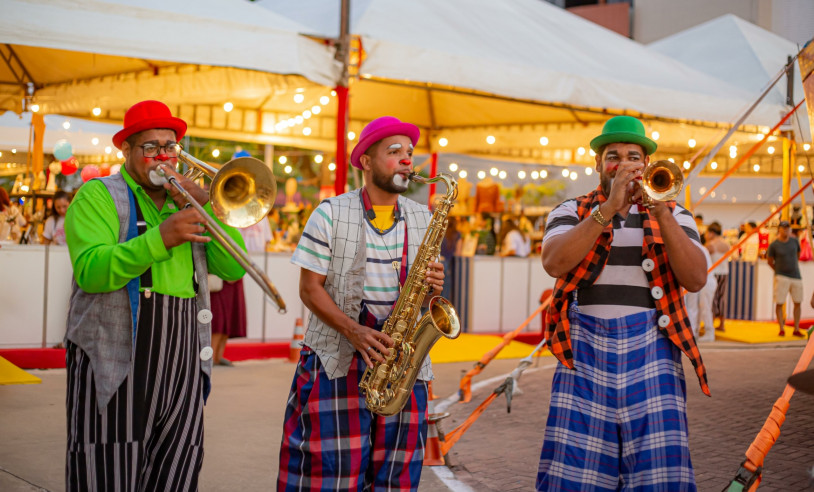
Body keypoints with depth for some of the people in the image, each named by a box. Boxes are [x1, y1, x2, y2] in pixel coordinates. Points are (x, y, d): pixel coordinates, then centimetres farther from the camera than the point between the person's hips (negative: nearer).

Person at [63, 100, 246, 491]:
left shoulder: (186, 202, 19)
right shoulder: (98, 195, 3)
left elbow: (233, 268, 7)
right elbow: (90, 271, -15)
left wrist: (206, 206, -4)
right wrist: (160, 238, -25)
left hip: (183, 367, 5)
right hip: (117, 365, -4)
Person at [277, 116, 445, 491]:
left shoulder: (422, 219, 12)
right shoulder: (331, 214, -1)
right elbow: (309, 288, -4)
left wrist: (433, 287, -6)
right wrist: (354, 331, -17)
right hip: (338, 358, -3)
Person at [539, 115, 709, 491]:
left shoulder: (673, 216, 15)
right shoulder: (571, 212, 13)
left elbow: (696, 279, -2)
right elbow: (554, 263, -9)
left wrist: (661, 213, -11)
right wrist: (608, 208, -14)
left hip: (650, 350, 1)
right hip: (586, 349, 0)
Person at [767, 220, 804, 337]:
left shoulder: (794, 240, 2)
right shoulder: (773, 245, -8)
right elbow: (769, 261, 5)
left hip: (796, 276, 4)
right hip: (782, 277, -4)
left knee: (797, 303, 6)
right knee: (779, 303, -7)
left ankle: (796, 330, 14)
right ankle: (781, 330, 2)